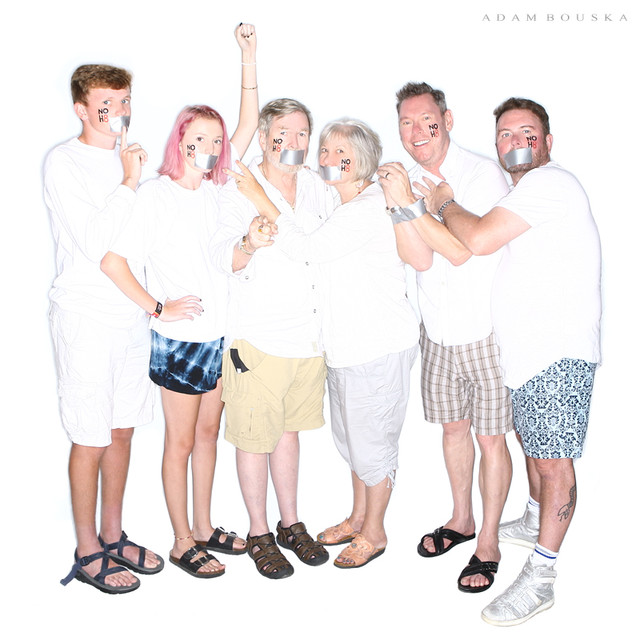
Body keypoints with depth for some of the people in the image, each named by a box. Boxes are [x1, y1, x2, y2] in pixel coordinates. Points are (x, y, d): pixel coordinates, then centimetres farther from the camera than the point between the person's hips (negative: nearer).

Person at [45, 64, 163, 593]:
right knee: (91, 440, 2)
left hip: (133, 315, 7)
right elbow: (93, 244, -19)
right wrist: (129, 182, -17)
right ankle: (88, 553, 18)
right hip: (86, 317, -6)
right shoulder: (64, 162, -9)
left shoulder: (129, 159, 12)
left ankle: (114, 537, 29)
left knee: (122, 430, 14)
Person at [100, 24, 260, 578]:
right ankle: (183, 542, 22)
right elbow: (112, 261, -14)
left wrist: (249, 56, -3)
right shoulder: (156, 194, -11)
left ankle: (205, 528, 32)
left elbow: (249, 126, 2)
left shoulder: (215, 189, 5)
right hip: (181, 339, -6)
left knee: (209, 431, 16)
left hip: (222, 335, 6)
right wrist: (159, 307, -14)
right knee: (180, 441, 6)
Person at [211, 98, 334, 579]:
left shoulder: (318, 188, 8)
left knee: (289, 429, 18)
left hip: (311, 336, 5)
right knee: (254, 437, 5)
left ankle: (291, 524, 32)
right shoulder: (239, 190, -7)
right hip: (258, 340, -5)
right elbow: (224, 260, -15)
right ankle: (259, 534, 22)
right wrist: (248, 244, -34)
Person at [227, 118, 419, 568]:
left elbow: (308, 249, -26)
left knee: (371, 441, 4)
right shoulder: (339, 205, 13)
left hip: (380, 346, -10)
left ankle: (374, 532, 23)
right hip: (346, 345, 10)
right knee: (352, 437, 20)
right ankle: (358, 518, 38)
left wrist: (259, 198, -22)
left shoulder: (370, 208, -19)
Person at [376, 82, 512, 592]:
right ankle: (461, 520, 37)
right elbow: (420, 259, -8)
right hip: (437, 330, 5)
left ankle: (488, 542, 20)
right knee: (453, 426, 17)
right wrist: (398, 207, -22)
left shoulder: (484, 174, -13)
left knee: (490, 436, 3)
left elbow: (459, 251, -21)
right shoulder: (410, 181, 4)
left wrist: (412, 204, -24)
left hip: (486, 330, -5)